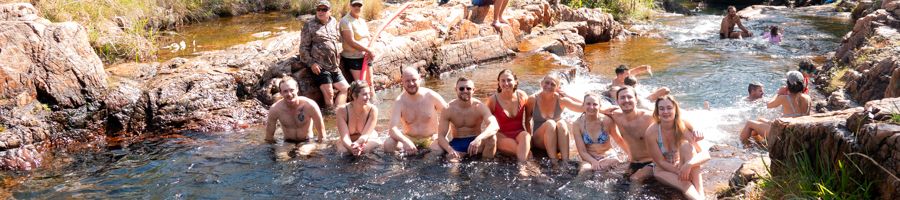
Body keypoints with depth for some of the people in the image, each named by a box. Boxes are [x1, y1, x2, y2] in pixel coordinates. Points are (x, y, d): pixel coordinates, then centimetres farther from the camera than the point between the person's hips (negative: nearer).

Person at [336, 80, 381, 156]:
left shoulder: (372, 109, -21)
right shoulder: (342, 110, -21)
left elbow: (365, 135, -24)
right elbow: (345, 136, -25)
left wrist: (357, 144, -47)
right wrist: (351, 147, -48)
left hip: (365, 141, 1)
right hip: (348, 142, -1)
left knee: (377, 143, -31)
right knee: (342, 150, -33)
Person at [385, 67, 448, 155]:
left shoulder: (431, 96, -9)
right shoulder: (400, 101, -10)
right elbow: (393, 129, -21)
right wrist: (405, 141, -41)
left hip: (430, 139, 0)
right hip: (409, 138, 1)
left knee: (440, 149, -34)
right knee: (388, 144, -27)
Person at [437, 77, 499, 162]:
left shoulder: (480, 107, -12)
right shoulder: (448, 109, -8)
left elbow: (495, 126, -29)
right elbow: (441, 136, -10)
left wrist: (479, 139, -49)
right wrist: (450, 150, -32)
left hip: (475, 142, 2)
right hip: (457, 143, -1)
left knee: (491, 137, -29)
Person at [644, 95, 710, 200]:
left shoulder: (685, 126, -18)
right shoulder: (651, 133, -22)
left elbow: (705, 154, -25)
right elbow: (661, 162, -15)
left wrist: (689, 164, -45)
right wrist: (681, 172, -30)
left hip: (683, 167, 2)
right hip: (663, 170, -2)